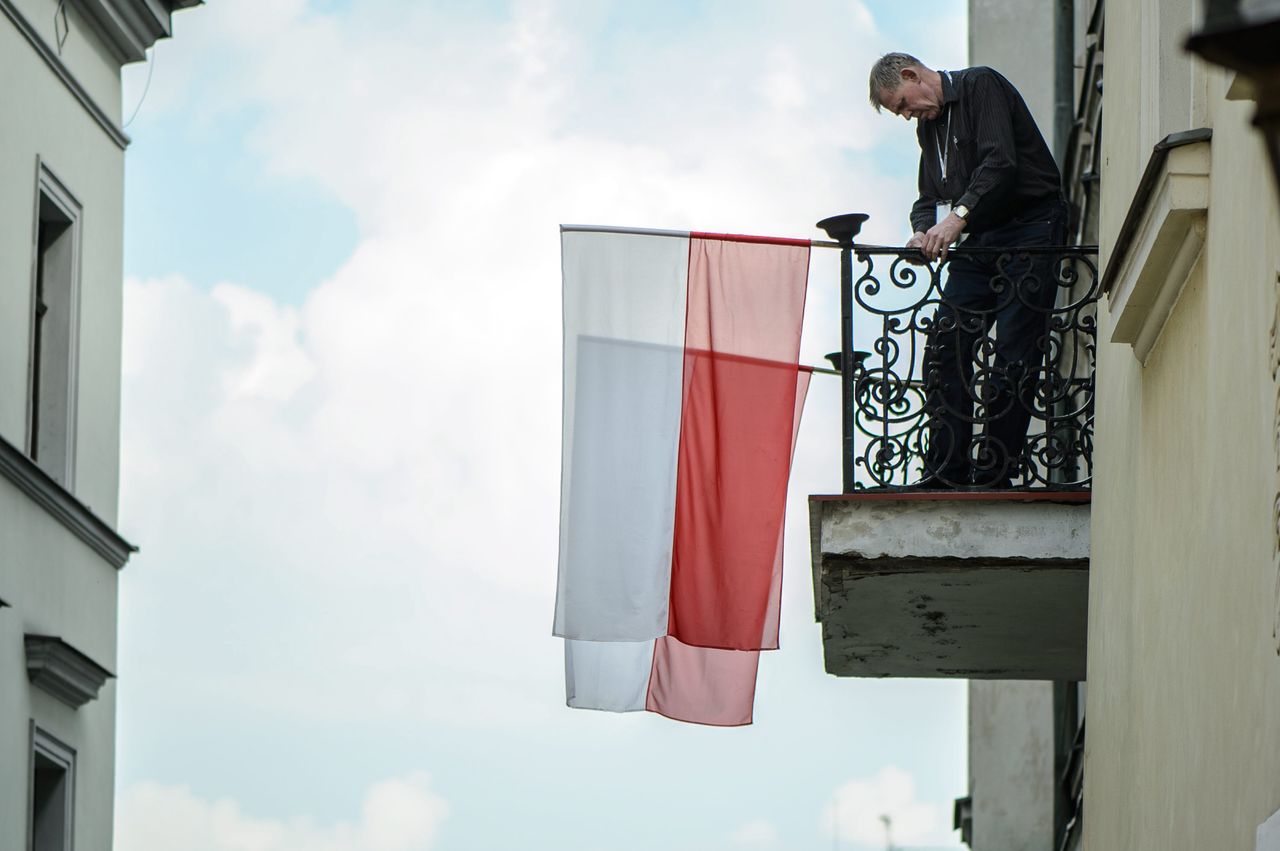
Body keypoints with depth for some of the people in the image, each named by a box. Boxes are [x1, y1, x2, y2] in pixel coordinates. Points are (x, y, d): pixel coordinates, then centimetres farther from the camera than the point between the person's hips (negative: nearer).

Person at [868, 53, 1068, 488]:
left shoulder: (981, 86, -6)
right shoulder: (929, 125, 20)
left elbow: (1001, 164, -19)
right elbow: (930, 196, 19)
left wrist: (959, 216, -28)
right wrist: (924, 232, -4)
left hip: (1028, 235, -8)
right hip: (979, 243, 8)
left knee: (1011, 359, -10)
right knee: (944, 350, -2)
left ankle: (993, 475, -10)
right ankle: (946, 472, -1)